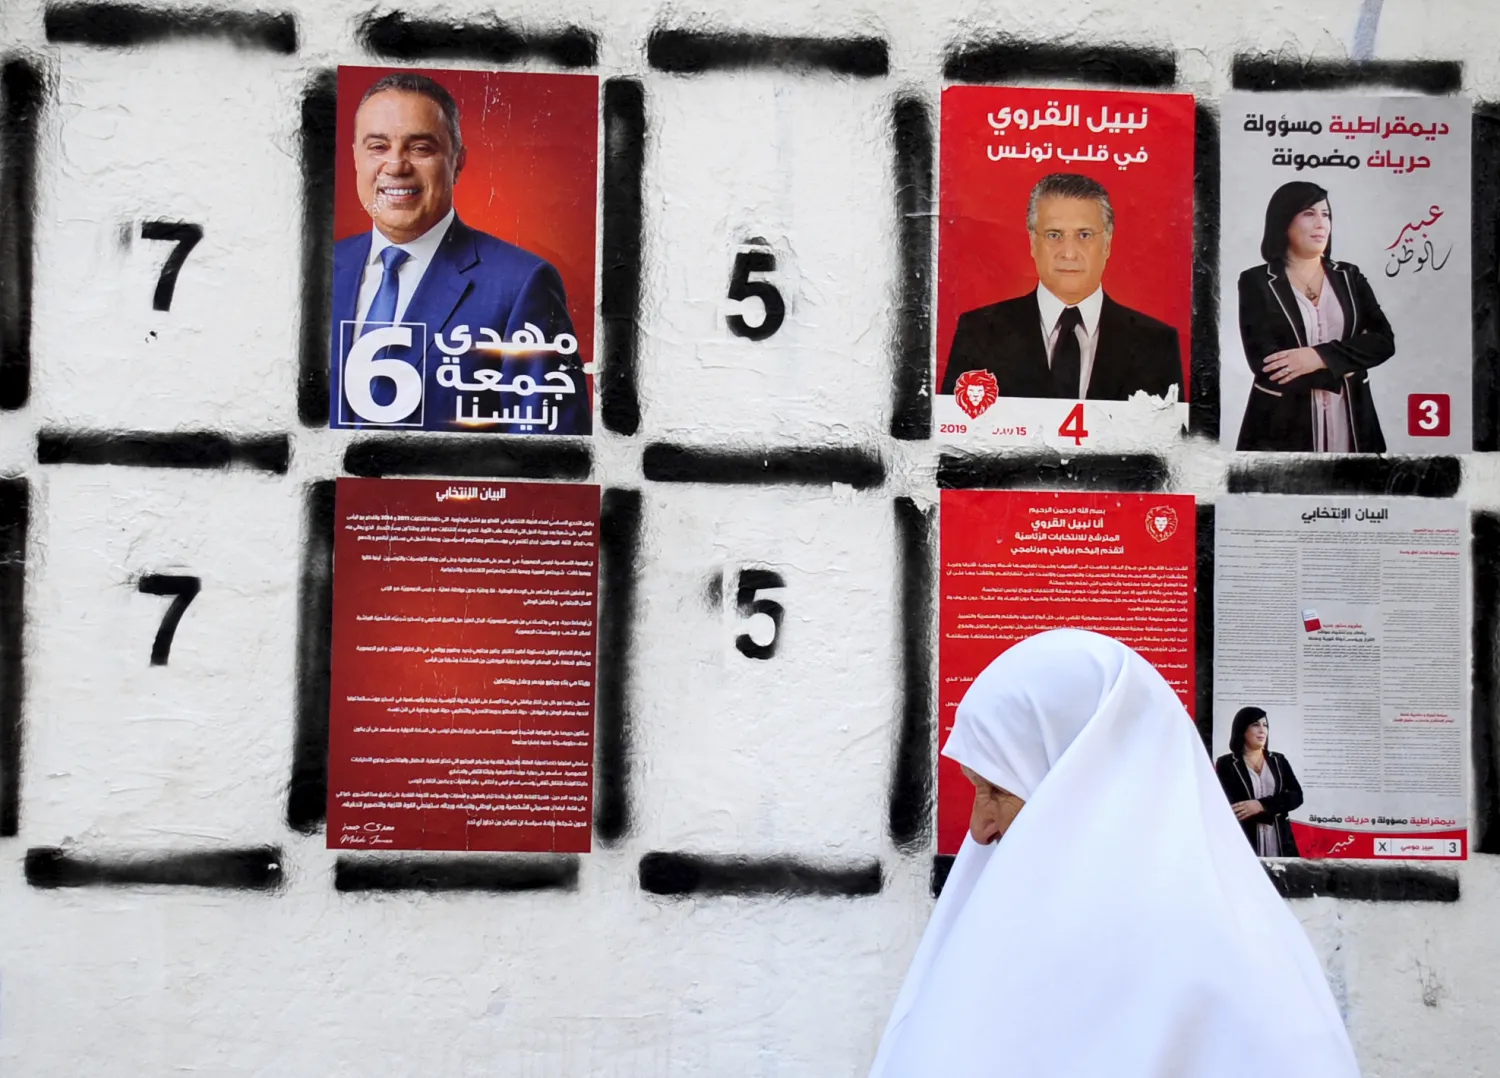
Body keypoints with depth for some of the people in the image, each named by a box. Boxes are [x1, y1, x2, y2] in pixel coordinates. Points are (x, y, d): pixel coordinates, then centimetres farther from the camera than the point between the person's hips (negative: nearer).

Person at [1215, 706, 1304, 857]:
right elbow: (1234, 809, -6)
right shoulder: (1226, 764, 2)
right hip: (1244, 847, -3)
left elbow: (1296, 796, 2)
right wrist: (1274, 810, -7)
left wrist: (1261, 805, -13)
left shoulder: (1278, 761, 14)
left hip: (1280, 845, 3)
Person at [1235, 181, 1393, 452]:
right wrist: (1342, 369, -7)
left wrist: (1321, 356, -17)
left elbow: (1383, 341, -1)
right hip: (1283, 428, -3)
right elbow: (1266, 363, -11)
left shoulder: (1349, 277, 11)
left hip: (1350, 423, 3)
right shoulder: (1257, 282, -1)